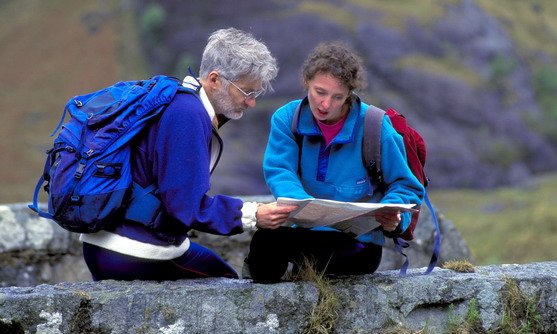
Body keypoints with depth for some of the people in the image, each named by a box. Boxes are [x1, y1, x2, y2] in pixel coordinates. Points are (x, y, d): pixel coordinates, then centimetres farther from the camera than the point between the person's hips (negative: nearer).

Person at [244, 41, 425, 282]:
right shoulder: (287, 118, 0)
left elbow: (406, 188, 2)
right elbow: (279, 173, -13)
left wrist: (393, 215, -22)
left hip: (357, 244, -3)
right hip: (303, 230, 3)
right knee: (265, 237, -33)